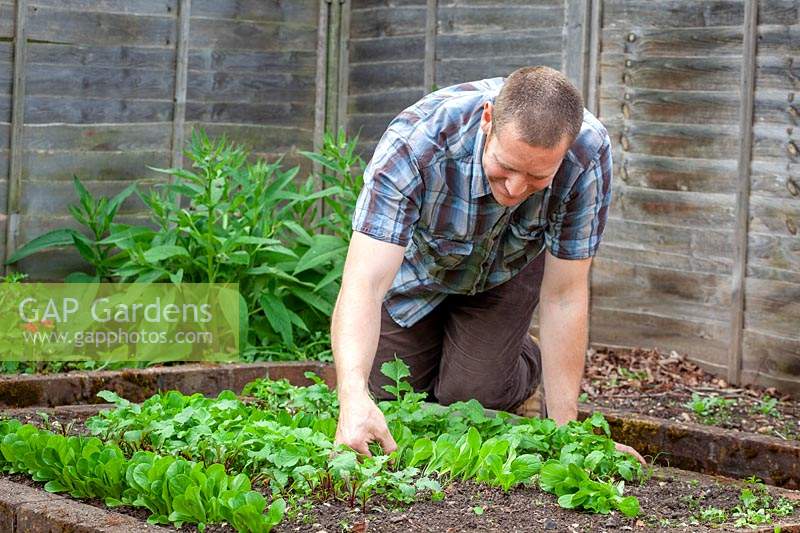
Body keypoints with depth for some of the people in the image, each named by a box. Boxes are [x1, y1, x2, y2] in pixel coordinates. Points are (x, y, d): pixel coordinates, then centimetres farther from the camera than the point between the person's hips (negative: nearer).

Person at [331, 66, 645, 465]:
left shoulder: (589, 157, -37)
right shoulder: (414, 143, -43)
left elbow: (563, 297, -28)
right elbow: (364, 284, -48)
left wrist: (564, 428, -28)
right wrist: (353, 396, -65)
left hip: (508, 270, 0)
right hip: (418, 265, 0)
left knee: (473, 393, -14)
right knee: (386, 392, 0)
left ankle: (529, 364, 19)